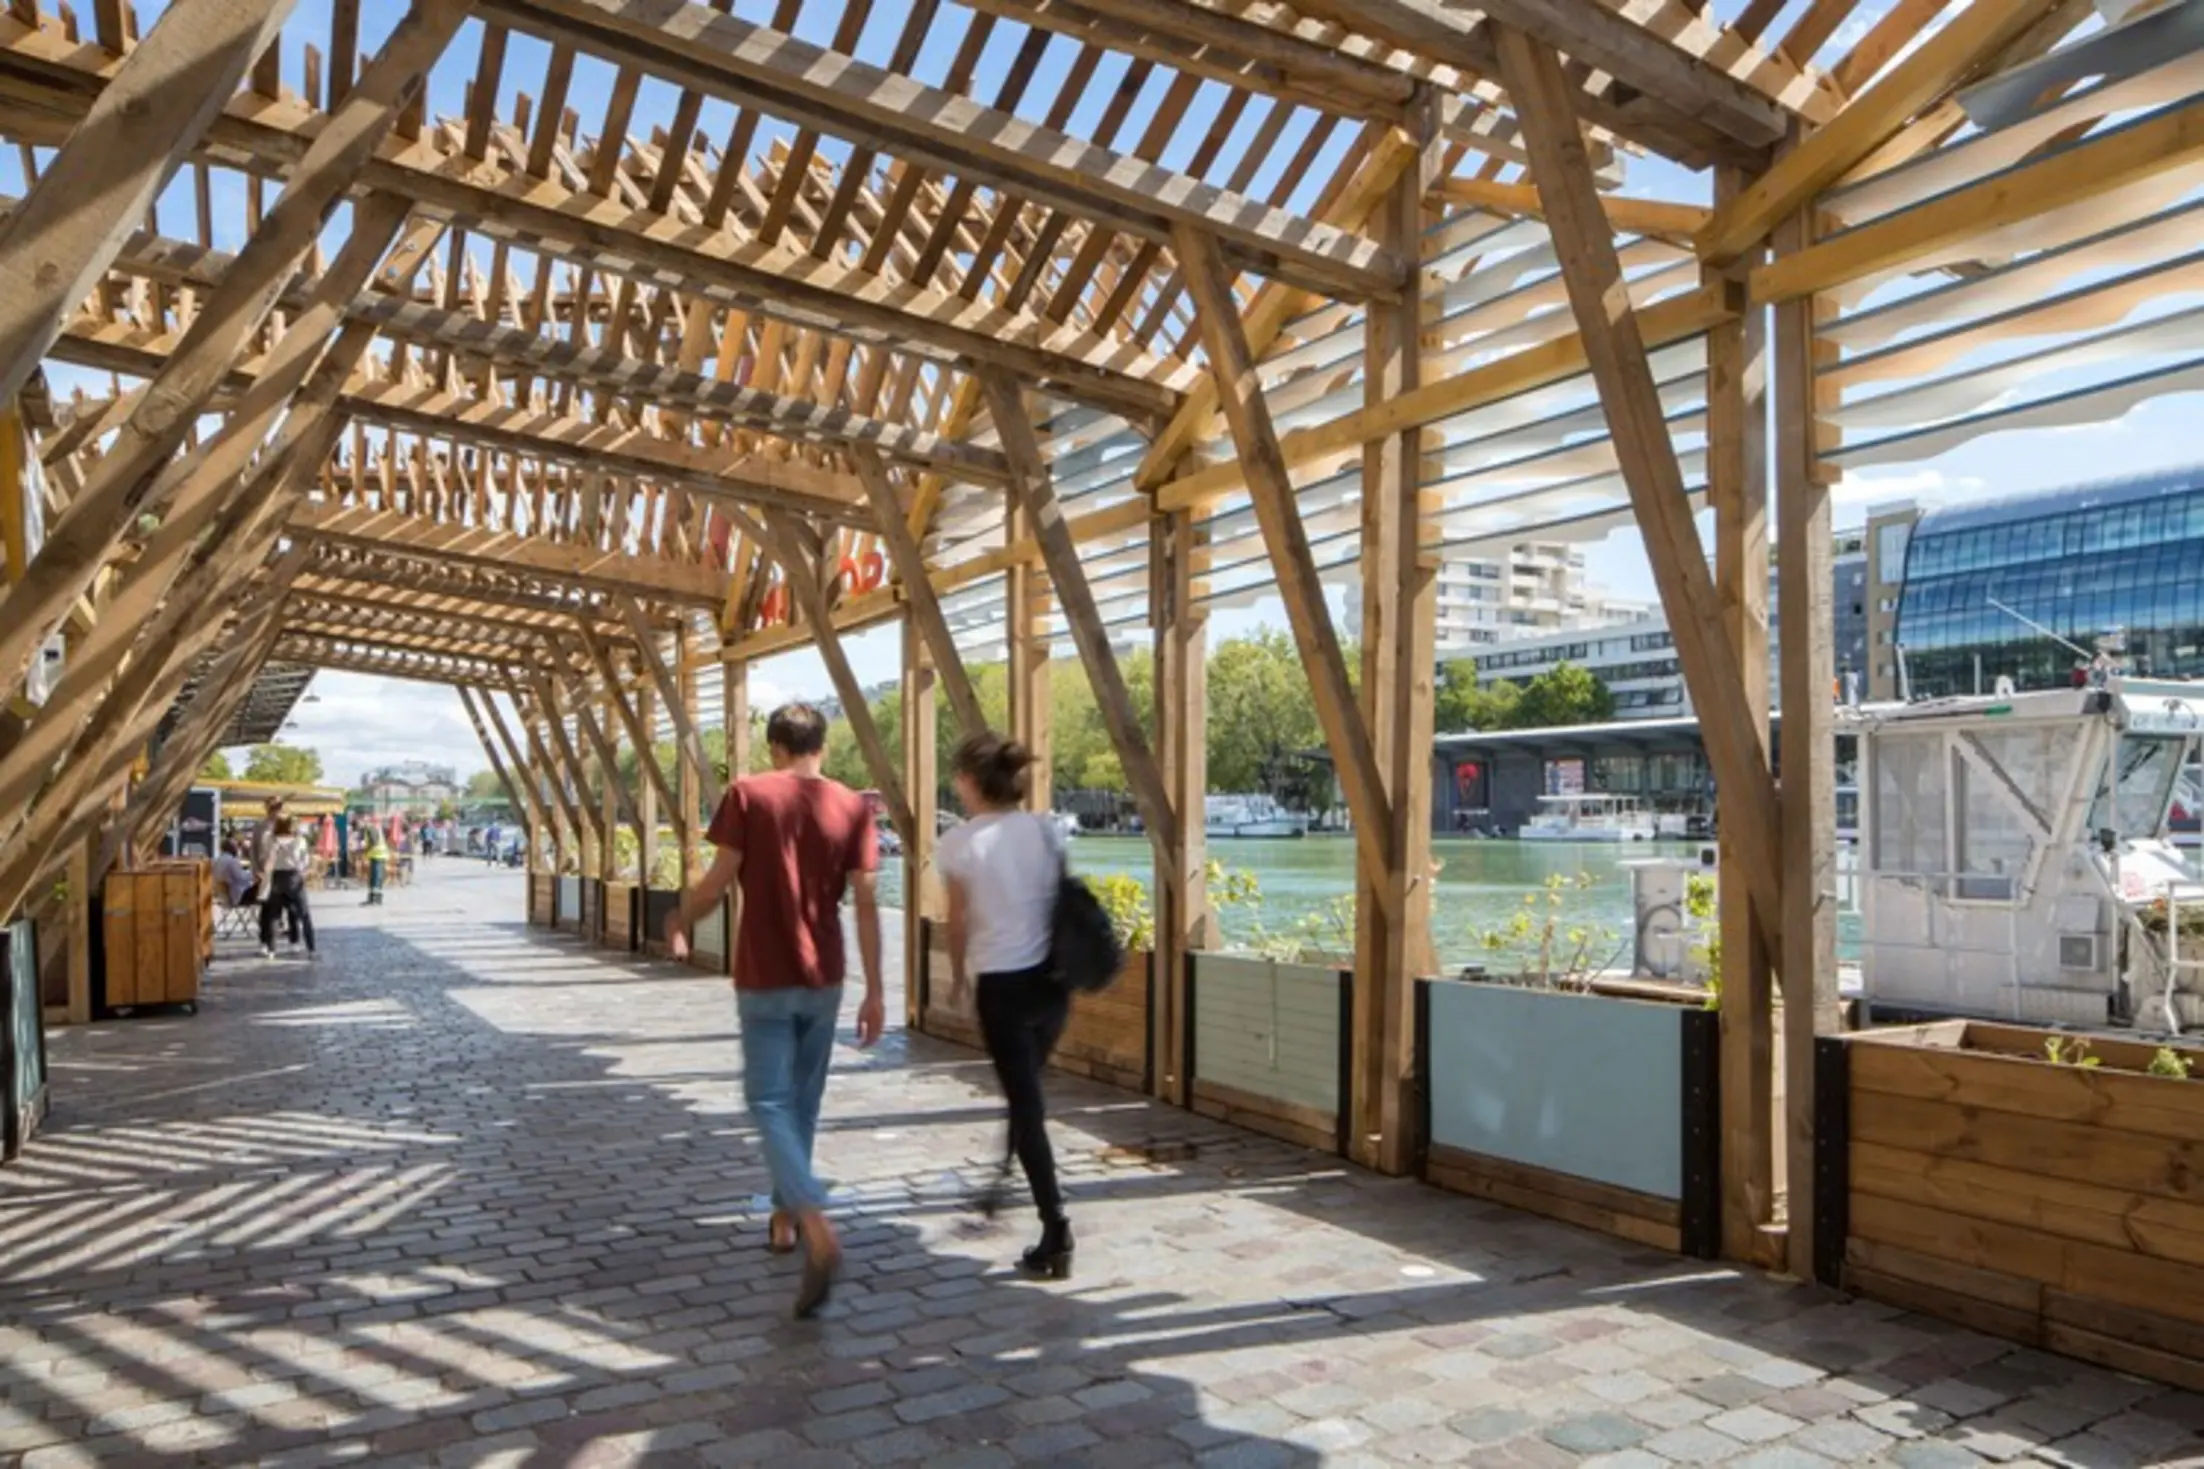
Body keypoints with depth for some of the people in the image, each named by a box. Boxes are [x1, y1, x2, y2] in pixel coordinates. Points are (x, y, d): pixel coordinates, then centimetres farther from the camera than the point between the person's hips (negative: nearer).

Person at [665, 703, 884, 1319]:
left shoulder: (748, 794, -8)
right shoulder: (852, 806, -2)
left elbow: (719, 880, -10)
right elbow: (865, 902, -5)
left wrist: (678, 922, 12)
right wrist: (875, 991, 0)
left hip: (763, 977, -3)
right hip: (823, 977, 3)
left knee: (770, 1103, 0)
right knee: (803, 1101, 19)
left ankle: (818, 1229, -18)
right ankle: (786, 1213, 32)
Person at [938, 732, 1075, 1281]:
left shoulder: (961, 842, -9)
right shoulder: (1047, 828, 2)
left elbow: (959, 923, 1)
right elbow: (1063, 900, 7)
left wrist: (957, 978, 18)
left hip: (1003, 985, -5)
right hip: (1052, 980, 5)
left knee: (1025, 1102, 2)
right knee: (1027, 1091, 24)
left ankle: (1056, 1237, 2)